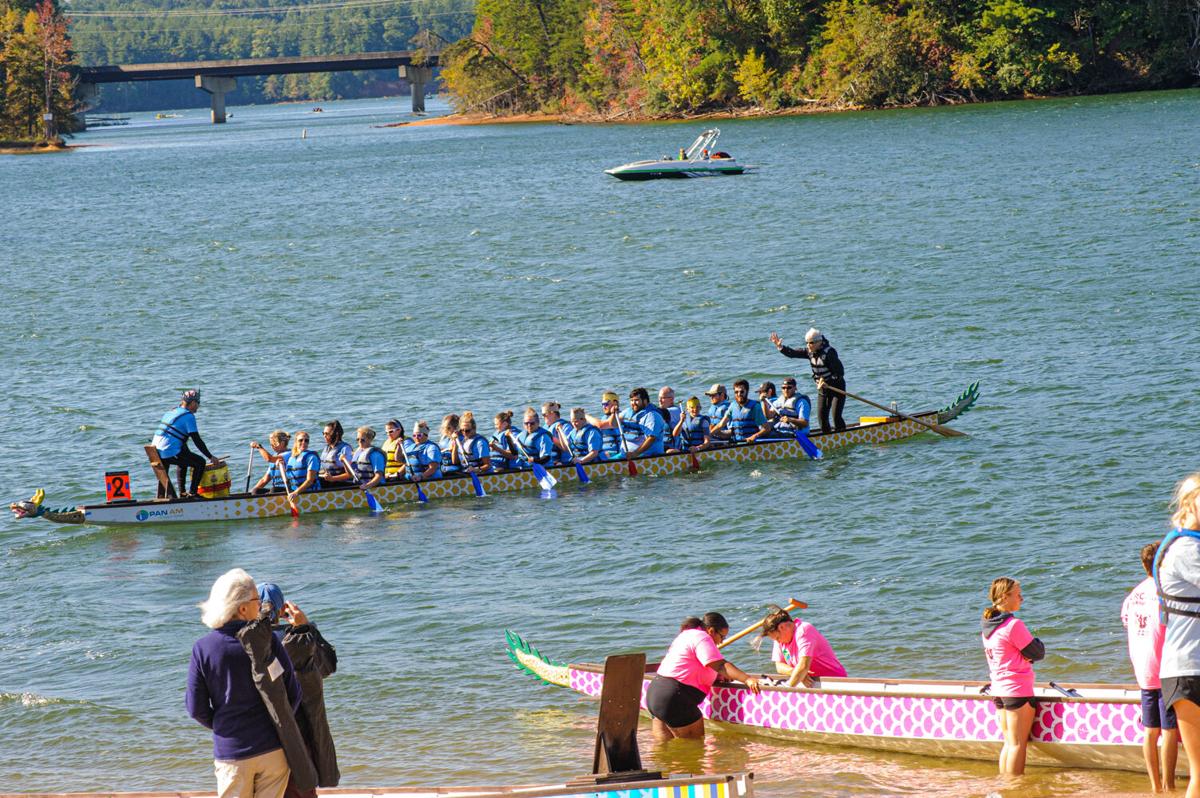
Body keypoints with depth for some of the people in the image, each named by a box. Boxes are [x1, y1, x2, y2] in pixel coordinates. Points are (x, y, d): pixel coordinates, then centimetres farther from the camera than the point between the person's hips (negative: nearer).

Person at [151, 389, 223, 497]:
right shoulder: (188, 416, -6)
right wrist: (211, 457, -1)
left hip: (155, 452, 9)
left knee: (184, 461, 35)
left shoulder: (170, 412, 21)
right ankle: (192, 494, 4)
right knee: (200, 462, 3)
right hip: (170, 453, -9)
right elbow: (197, 440, -9)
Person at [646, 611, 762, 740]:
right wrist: (747, 679, -31)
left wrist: (719, 675, 7)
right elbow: (721, 665, -22)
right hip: (672, 698, -10)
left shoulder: (688, 634, 20)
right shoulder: (702, 638, -11)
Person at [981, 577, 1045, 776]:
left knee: (1009, 742, 15)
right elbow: (1037, 653, -12)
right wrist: (1038, 644, 9)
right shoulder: (1014, 625, -17)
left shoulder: (988, 627, 10)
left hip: (998, 690, 8)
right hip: (1018, 690, -8)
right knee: (1018, 744, -2)